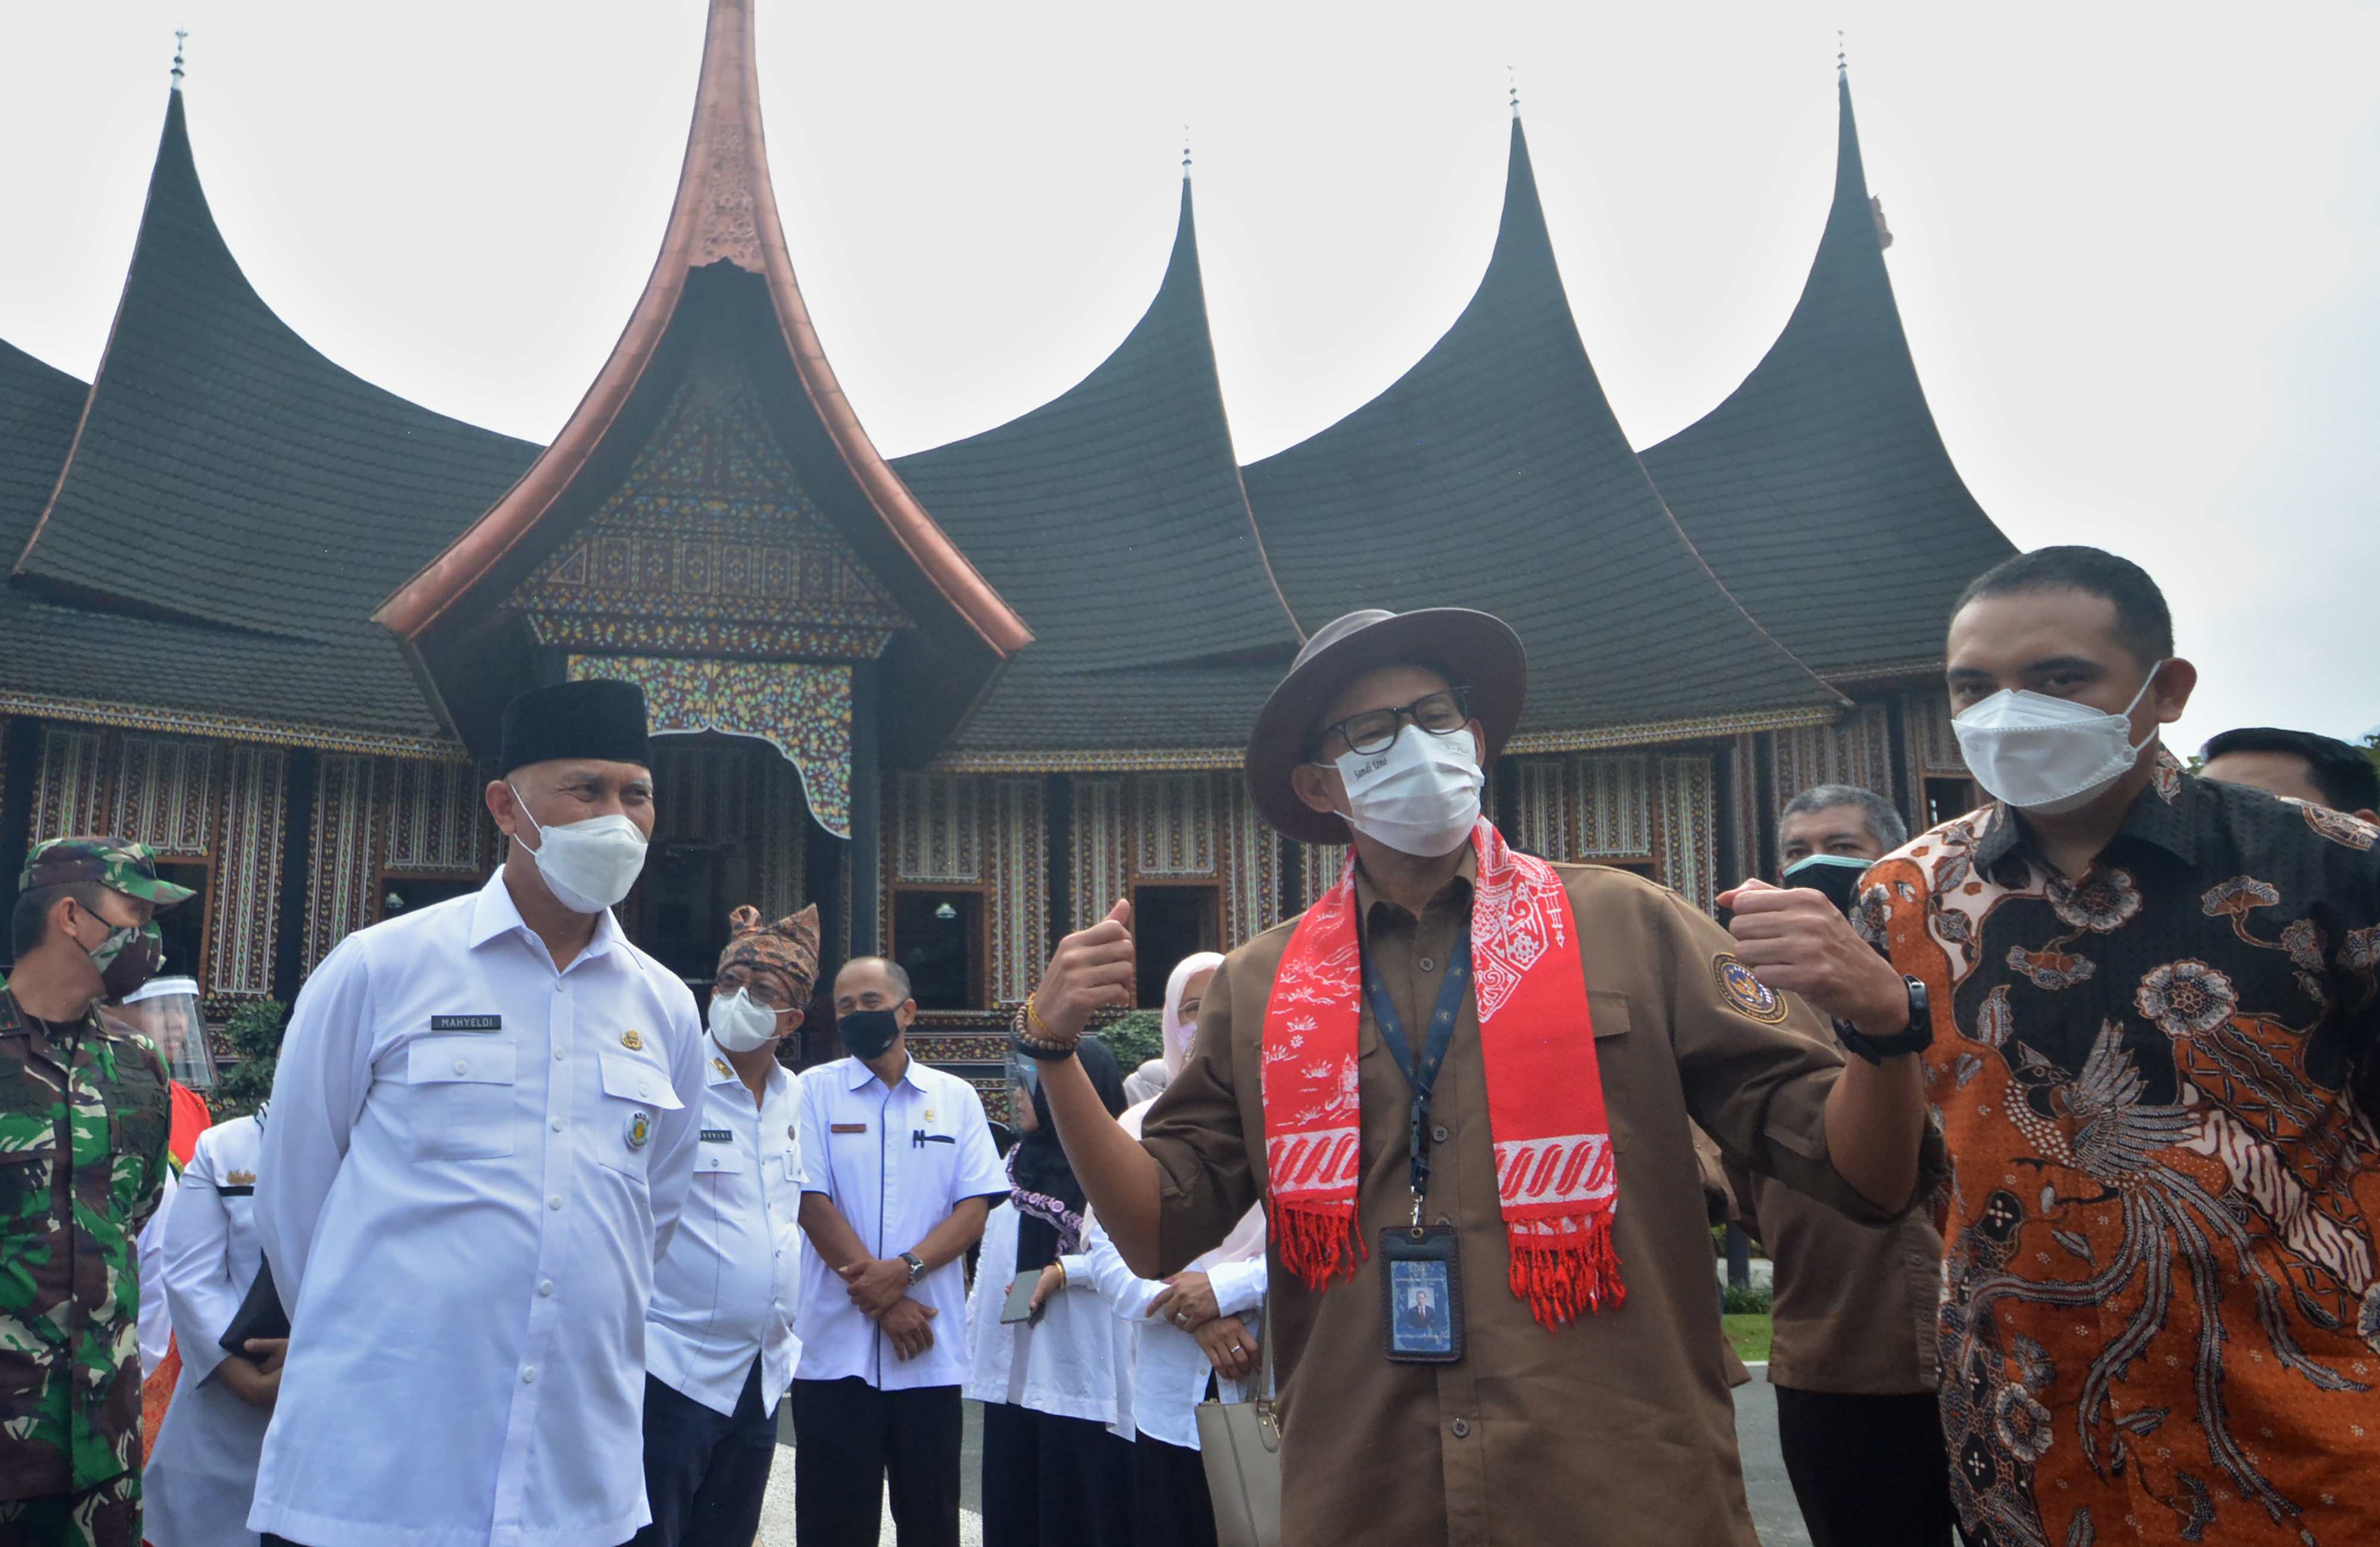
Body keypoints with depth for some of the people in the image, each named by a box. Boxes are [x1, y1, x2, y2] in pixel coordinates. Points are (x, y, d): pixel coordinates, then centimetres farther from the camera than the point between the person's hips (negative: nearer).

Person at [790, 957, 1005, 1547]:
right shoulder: (815, 1090, 2)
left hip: (933, 1351, 1)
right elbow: (812, 1203, -5)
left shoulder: (956, 1098, 7)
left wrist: (905, 1269, -15)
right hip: (835, 1348, -1)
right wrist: (884, 1303, -10)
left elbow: (975, 1209, 1)